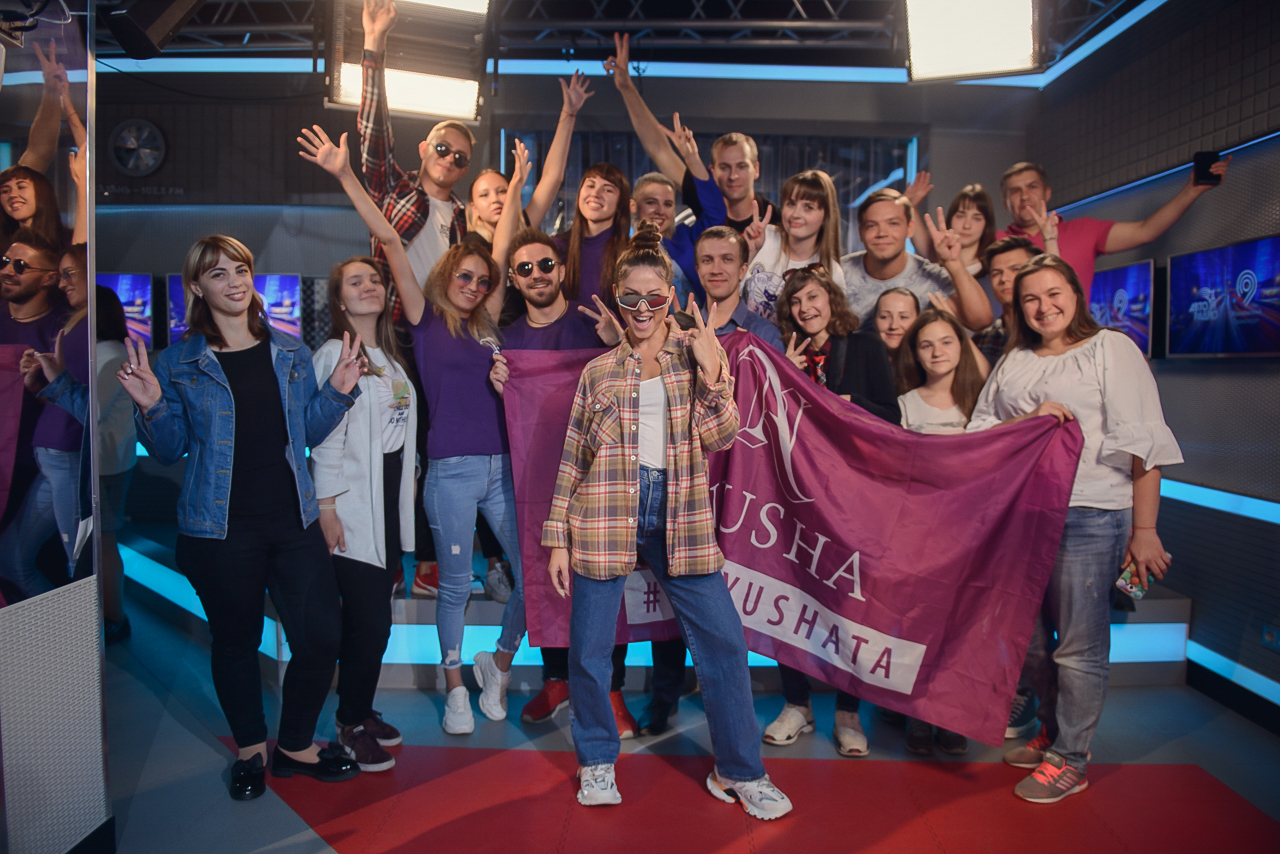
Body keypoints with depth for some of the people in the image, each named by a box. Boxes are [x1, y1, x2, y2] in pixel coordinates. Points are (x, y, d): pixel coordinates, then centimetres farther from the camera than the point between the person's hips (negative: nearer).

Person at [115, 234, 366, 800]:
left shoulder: (290, 351, 8)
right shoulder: (178, 362, 1)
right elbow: (170, 450, 3)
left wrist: (338, 391, -3)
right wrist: (152, 407, -14)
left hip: (295, 521, 2)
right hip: (221, 530, -2)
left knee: (321, 637, 1)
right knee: (236, 642, 12)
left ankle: (296, 744, 25)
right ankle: (251, 750, 35)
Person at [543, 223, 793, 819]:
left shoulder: (697, 356, 8)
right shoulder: (598, 372, 8)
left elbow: (720, 437, -2)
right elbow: (572, 457, 8)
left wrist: (710, 371, -14)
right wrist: (558, 539, 5)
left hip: (678, 517, 0)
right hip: (605, 514, 0)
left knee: (723, 641, -1)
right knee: (588, 651, 4)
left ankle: (738, 771, 17)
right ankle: (597, 761, 29)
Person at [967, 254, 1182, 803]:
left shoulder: (1112, 348, 1)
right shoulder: (1014, 361, 17)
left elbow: (1141, 444, -5)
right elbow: (980, 433, 9)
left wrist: (1144, 528, -9)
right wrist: (1031, 419, -11)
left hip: (1089, 516, -5)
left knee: (1079, 645, 1)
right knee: (1030, 638, 12)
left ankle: (1069, 759, 15)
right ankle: (1051, 732, 31)